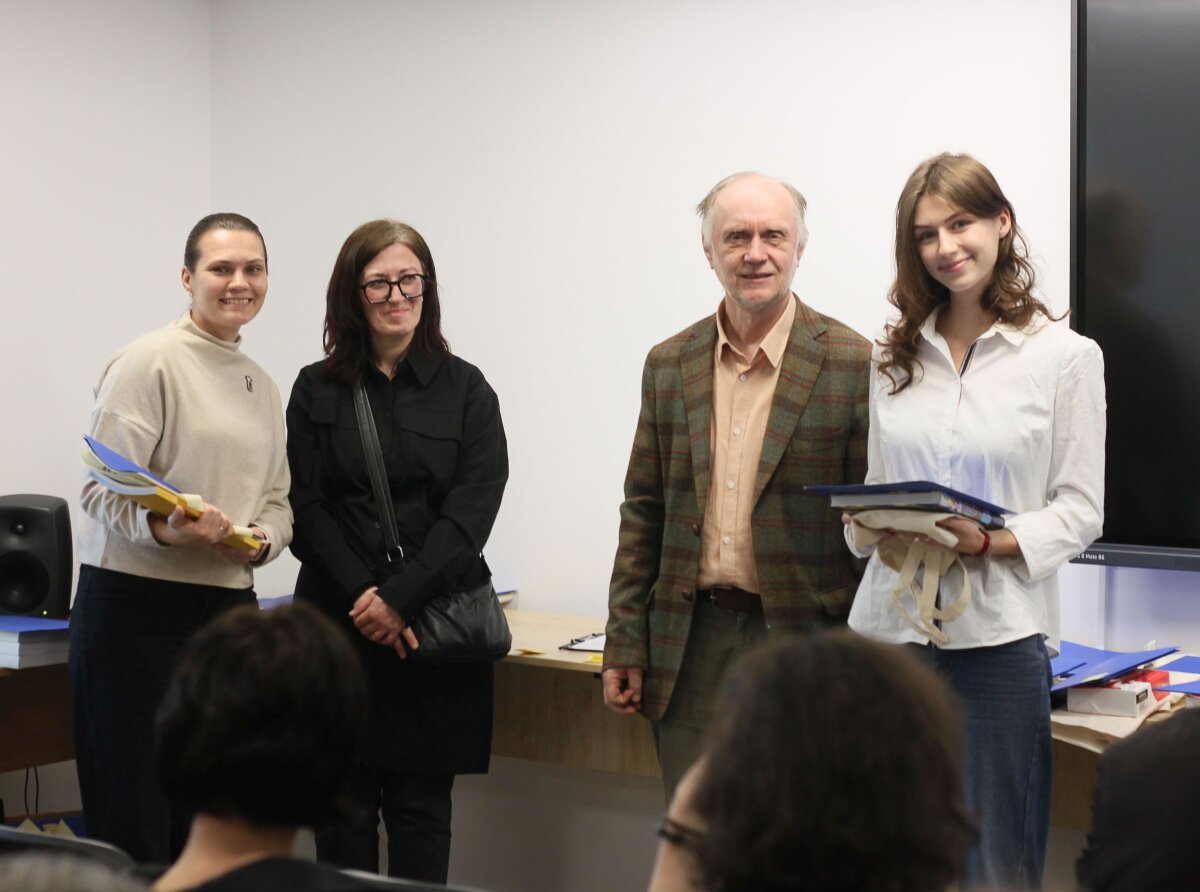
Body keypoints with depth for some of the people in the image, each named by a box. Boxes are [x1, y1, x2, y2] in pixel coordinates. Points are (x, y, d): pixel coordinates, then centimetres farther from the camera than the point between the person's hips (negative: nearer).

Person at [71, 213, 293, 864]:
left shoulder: (263, 384, 17)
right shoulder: (149, 363, -6)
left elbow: (278, 500, 20)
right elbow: (104, 489, -12)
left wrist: (260, 539, -2)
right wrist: (165, 527, -30)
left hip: (228, 609, 7)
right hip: (136, 608, -7)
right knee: (132, 831, -5)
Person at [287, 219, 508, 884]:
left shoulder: (465, 390, 5)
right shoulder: (317, 390, 8)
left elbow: (472, 510, -4)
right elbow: (306, 509, 2)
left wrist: (401, 598, -13)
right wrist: (363, 596, -11)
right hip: (338, 622, 1)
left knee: (421, 810, 1)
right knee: (344, 809, 2)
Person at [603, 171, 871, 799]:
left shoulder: (852, 365, -4)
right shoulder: (669, 365, 9)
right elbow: (643, 515, 13)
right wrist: (625, 646, 8)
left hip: (801, 637, -4)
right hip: (689, 647, 4)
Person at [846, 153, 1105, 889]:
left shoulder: (1066, 356, 0)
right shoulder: (897, 357, 13)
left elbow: (1080, 509, -2)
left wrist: (988, 542, -17)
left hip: (998, 631, -4)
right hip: (892, 622, 4)